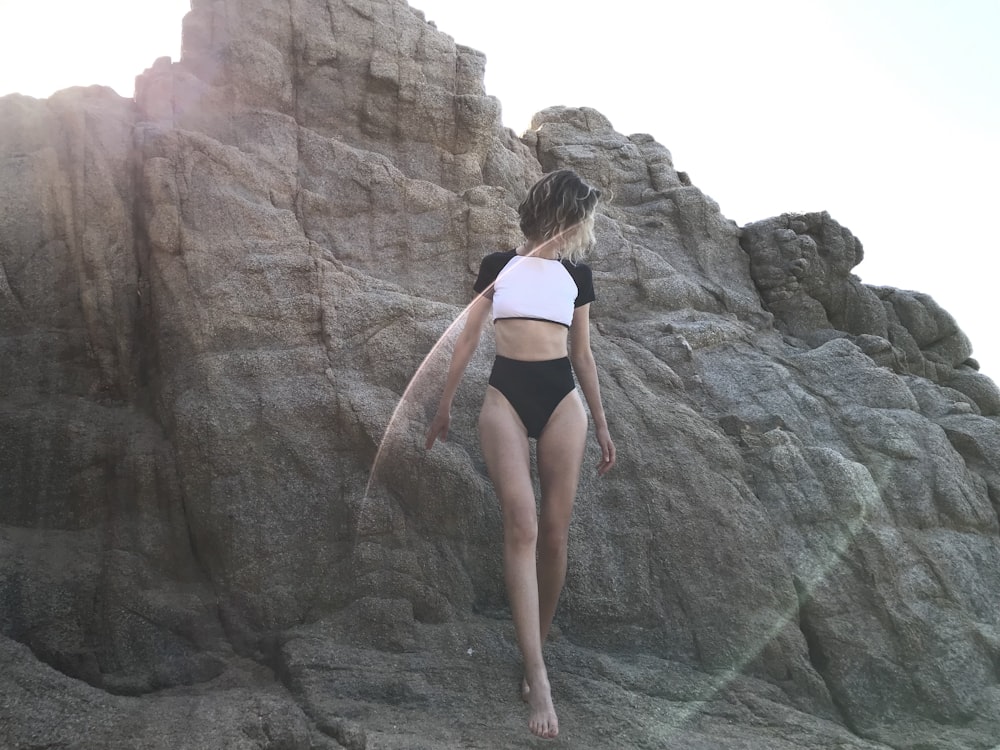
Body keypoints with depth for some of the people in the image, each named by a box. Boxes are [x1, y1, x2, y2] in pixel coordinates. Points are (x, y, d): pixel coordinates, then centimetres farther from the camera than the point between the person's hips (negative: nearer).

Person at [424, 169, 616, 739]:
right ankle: (538, 678, -16)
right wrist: (445, 406, 14)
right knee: (522, 526, -14)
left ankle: (539, 641, 18)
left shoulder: (577, 274, 13)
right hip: (506, 397, -2)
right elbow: (469, 339, 12)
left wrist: (602, 424, 19)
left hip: (562, 400, 3)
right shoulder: (498, 265, 8)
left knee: (554, 532, -1)